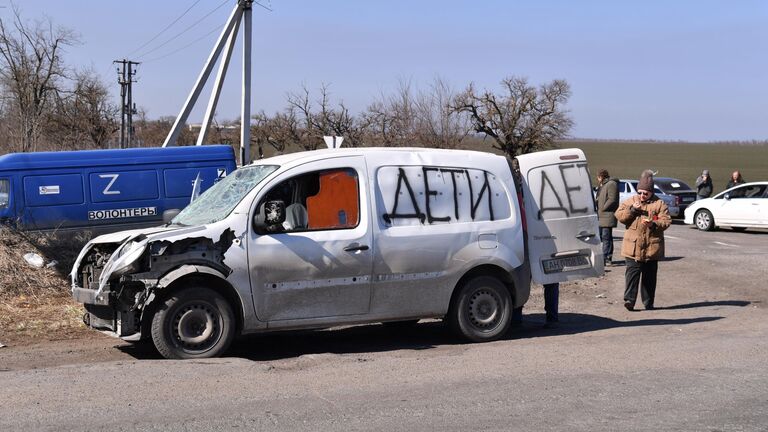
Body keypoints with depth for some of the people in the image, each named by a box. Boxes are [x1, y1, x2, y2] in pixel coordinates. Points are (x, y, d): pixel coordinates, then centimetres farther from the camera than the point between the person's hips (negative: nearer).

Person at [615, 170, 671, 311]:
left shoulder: (659, 204, 3)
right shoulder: (629, 201, 7)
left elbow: (666, 221, -3)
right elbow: (619, 216, 1)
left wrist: (654, 224, -21)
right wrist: (632, 209, -13)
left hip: (652, 247, 1)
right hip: (633, 247, 0)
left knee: (649, 275, 9)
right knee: (632, 272, -9)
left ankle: (648, 303, 17)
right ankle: (629, 299, -14)